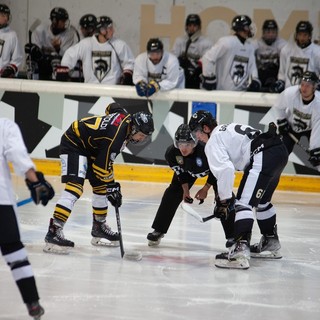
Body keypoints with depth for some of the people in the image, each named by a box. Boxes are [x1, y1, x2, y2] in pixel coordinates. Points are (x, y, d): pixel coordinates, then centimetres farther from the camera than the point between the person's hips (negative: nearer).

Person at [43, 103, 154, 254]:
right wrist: (112, 187, -15)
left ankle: (99, 227, 30)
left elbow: (113, 107, 19)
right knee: (75, 187, -25)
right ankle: (54, 231, -33)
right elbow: (102, 166, -26)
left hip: (89, 147, 11)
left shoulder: (126, 118, -5)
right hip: (73, 144, -11)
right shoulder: (116, 136, -31)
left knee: (100, 186, 15)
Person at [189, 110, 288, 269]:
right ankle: (271, 243, 41)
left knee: (244, 202, -15)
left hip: (263, 157, -10)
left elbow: (225, 169, -13)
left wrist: (225, 199, -4)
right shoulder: (228, 129, 30)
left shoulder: (213, 142, 2)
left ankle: (240, 250, -31)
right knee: (262, 200, 28)